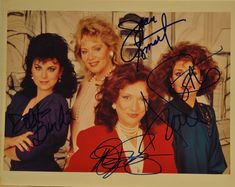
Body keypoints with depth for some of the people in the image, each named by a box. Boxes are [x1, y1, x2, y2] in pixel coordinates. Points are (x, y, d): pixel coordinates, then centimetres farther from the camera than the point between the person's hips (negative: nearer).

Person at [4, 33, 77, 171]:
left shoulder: (57, 105, -20)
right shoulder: (20, 98, -2)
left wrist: (9, 150, -6)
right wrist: (12, 141, -21)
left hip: (41, 169, -5)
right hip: (15, 169, 5)